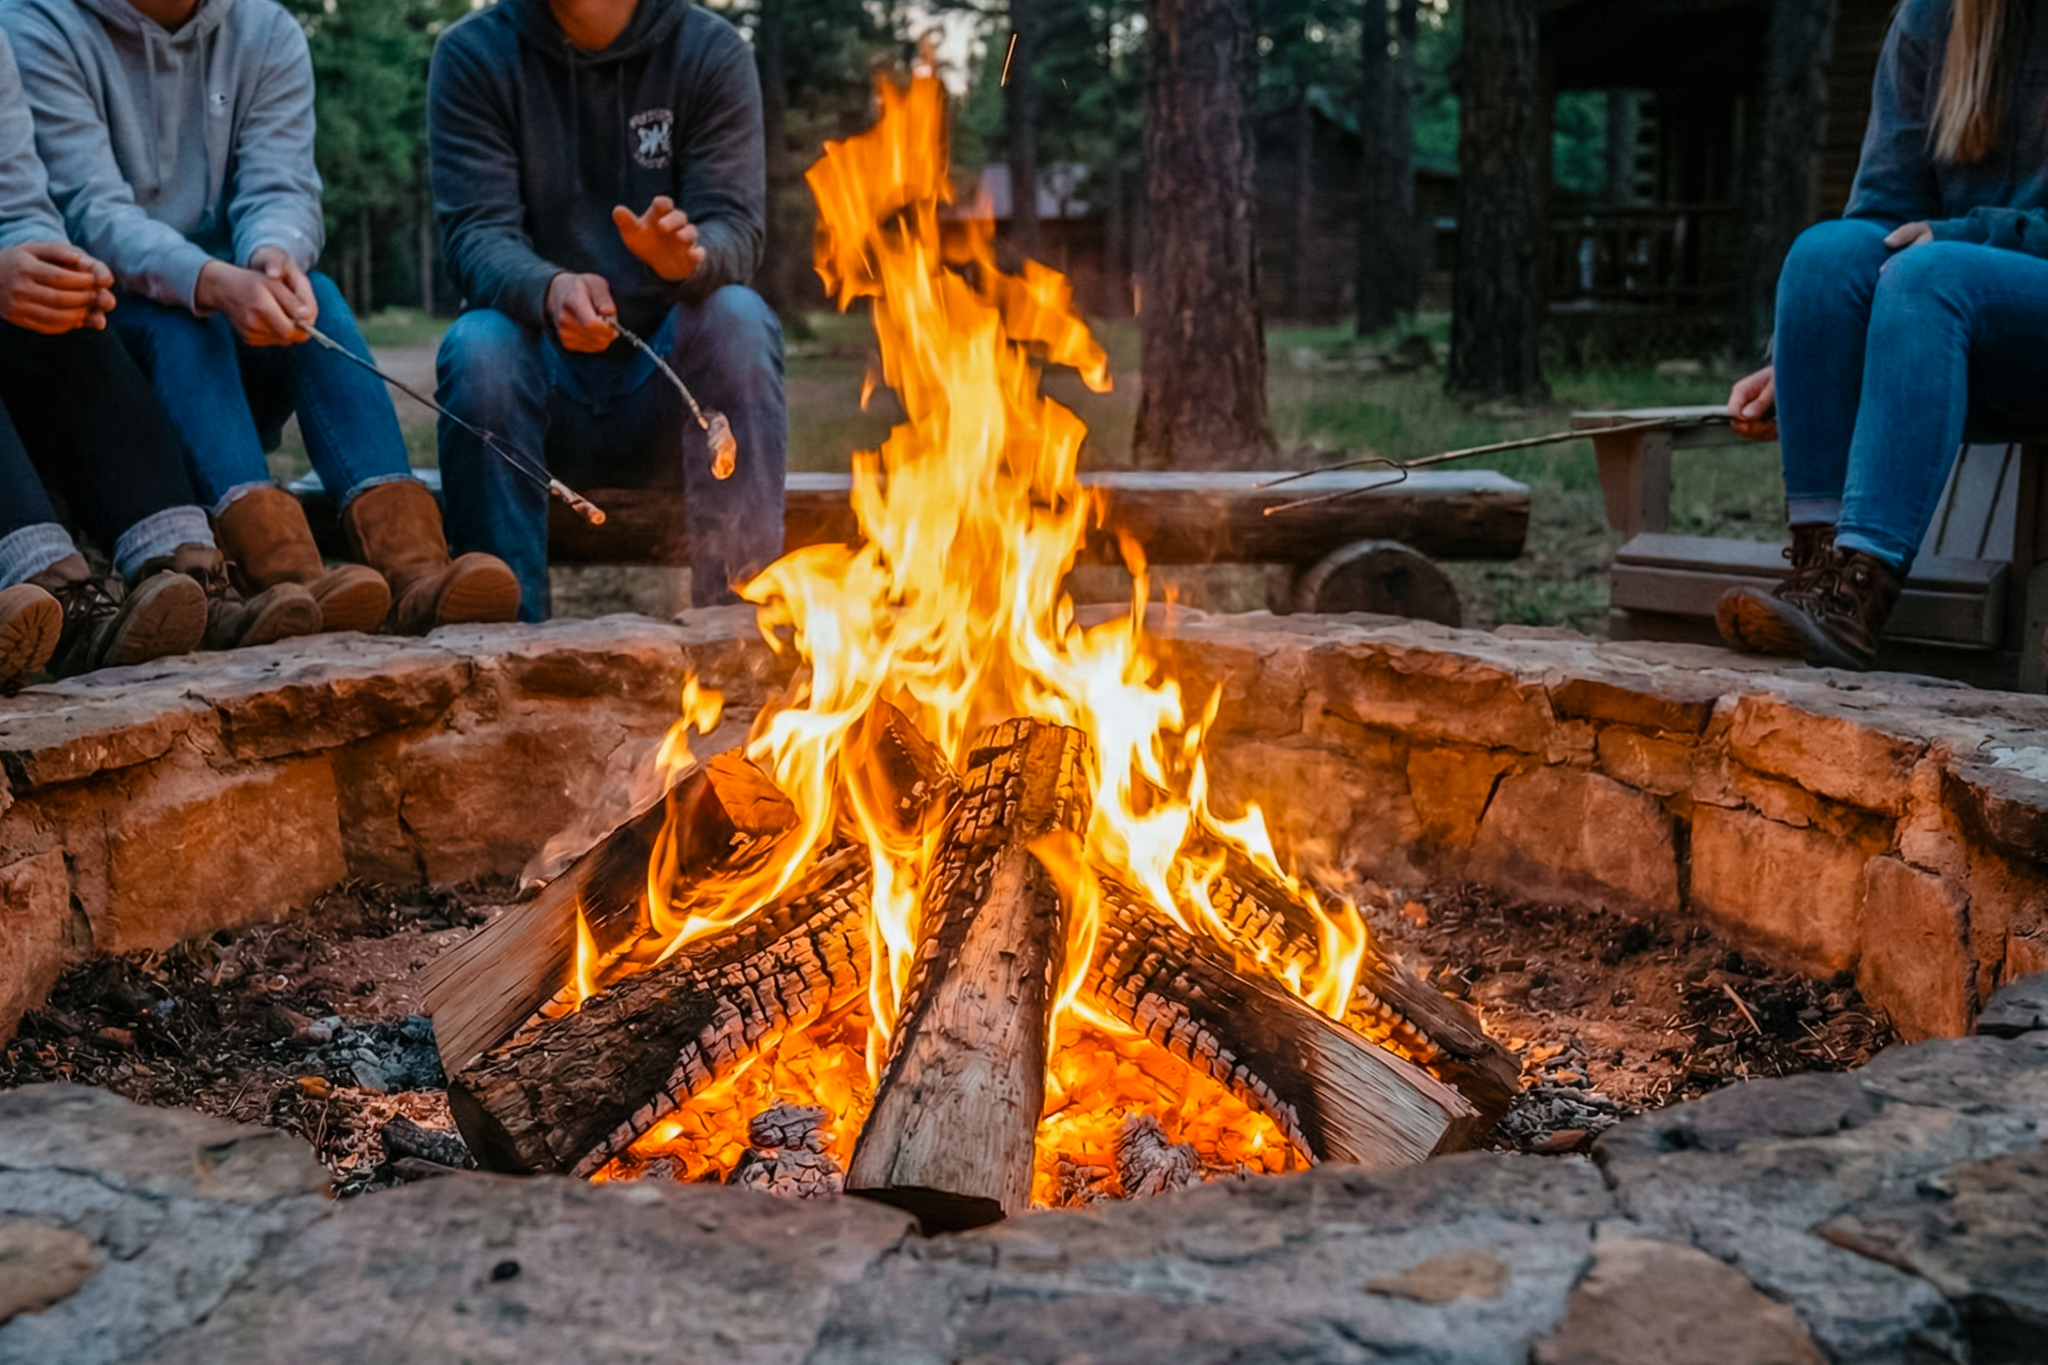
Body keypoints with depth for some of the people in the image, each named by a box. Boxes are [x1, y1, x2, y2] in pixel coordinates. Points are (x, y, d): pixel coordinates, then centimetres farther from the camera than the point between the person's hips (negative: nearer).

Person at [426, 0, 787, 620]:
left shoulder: (712, 51, 0)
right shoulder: (473, 55, 0)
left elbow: (736, 228, -11)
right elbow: (475, 234, -12)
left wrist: (688, 257, -37)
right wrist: (549, 290, -36)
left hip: (668, 386, 0)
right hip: (546, 392, 0)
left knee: (739, 317, -29)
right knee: (478, 343, -30)